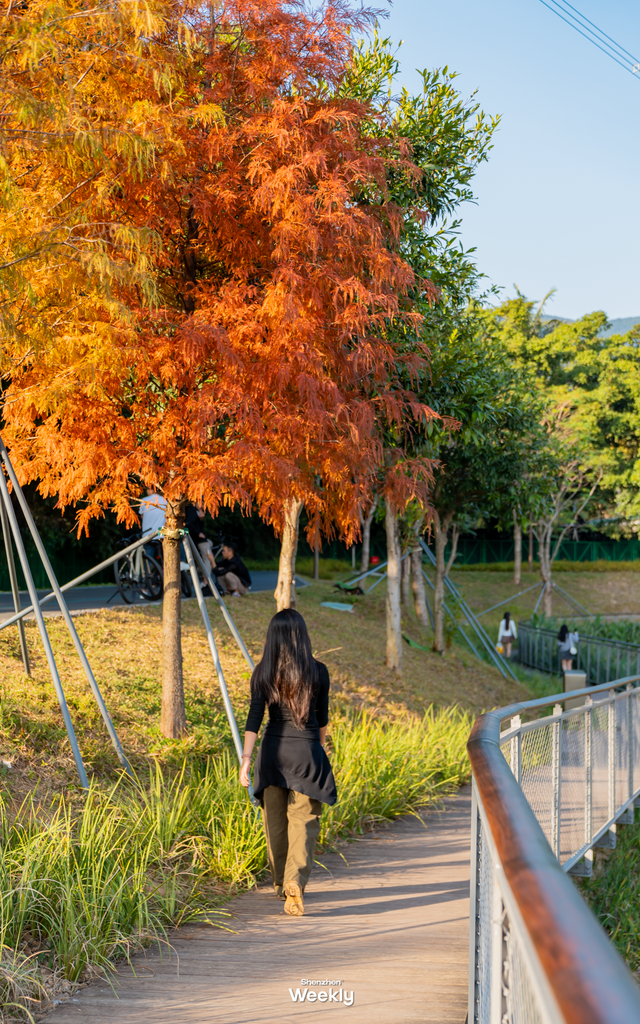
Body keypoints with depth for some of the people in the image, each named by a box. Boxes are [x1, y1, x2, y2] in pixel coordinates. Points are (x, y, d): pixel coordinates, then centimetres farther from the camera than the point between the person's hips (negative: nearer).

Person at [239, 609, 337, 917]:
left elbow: (255, 716, -10)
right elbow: (322, 716, 6)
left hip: (273, 749, 2)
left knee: (275, 821, 15)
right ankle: (296, 880, -17)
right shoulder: (318, 671, -5)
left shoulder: (263, 672, -4)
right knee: (303, 821, 3)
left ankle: (282, 885, 28)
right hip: (307, 751, -2)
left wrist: (246, 758, -11)